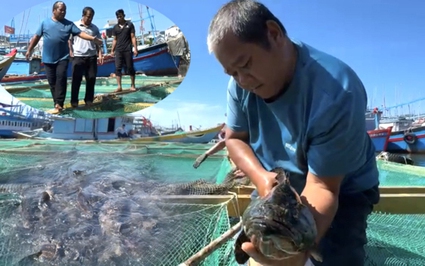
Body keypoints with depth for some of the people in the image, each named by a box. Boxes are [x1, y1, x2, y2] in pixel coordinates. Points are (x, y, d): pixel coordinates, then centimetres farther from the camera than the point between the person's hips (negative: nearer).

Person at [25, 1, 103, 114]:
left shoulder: (69, 24, 5)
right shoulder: (45, 22, 6)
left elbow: (80, 33, -4)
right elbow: (36, 37, 11)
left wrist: (93, 39, -19)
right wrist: (29, 50, 13)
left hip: (63, 57, -1)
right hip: (48, 58, 2)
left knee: (61, 78, -13)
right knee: (52, 81, 4)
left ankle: (58, 104, -13)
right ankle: (58, 103, 14)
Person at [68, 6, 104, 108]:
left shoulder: (95, 28, 12)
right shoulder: (74, 25, 2)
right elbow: (69, 40, 4)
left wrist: (100, 54, 5)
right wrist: (70, 52, -5)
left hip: (92, 57, 3)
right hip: (78, 57, -3)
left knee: (91, 79, 4)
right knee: (76, 79, -1)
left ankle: (89, 100, 15)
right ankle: (74, 101, 6)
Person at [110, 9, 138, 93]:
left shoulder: (130, 24, 4)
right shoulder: (115, 27, 12)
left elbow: (133, 37, 0)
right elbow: (114, 40, 13)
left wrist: (135, 48, -7)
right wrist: (112, 50, 7)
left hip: (128, 50, -3)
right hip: (118, 50, 3)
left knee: (130, 67, 1)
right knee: (118, 68, -3)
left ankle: (133, 85, 10)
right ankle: (119, 86, -1)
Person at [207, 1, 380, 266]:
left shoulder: (336, 95, -36)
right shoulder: (242, 83, -18)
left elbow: (322, 186, -32)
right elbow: (234, 137, -5)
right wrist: (260, 176, -25)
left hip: (341, 191, -4)